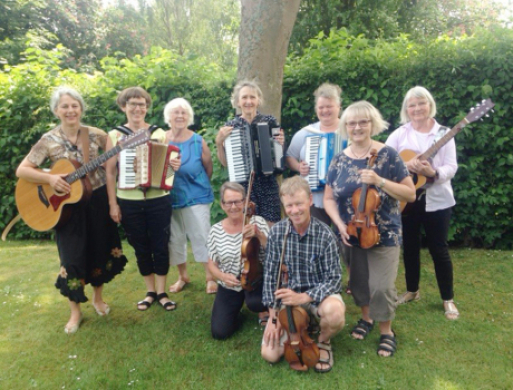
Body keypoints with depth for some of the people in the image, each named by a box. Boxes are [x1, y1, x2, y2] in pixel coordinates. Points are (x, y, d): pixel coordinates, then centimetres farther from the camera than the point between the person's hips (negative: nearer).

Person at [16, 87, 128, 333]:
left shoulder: (97, 135, -4)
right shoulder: (48, 141, -6)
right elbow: (21, 170, -7)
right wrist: (50, 179, -21)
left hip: (97, 202, 1)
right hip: (67, 206, -1)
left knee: (99, 251, 12)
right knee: (72, 258, 2)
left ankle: (98, 298, 35)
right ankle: (75, 311, 22)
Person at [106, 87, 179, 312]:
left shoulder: (159, 133, 4)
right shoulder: (115, 135, 2)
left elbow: (169, 162, 9)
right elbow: (110, 172, 1)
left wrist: (175, 166, -16)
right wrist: (113, 204, -3)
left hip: (158, 200, 0)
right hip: (129, 202, 0)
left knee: (160, 247, 5)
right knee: (141, 248, 11)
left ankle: (162, 293, 20)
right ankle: (150, 292, 27)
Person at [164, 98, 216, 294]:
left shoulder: (198, 141, -7)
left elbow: (209, 168, 2)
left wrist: (197, 184, 9)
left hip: (196, 197, -2)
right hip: (169, 199, 3)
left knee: (201, 237, 0)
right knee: (175, 239, 11)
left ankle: (211, 277, 15)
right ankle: (182, 276, 29)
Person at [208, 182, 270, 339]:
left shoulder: (257, 222, -10)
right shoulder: (215, 231, -5)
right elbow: (212, 264, 2)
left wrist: (259, 235, -32)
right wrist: (222, 276, -19)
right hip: (229, 287, 2)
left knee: (254, 302, -35)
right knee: (220, 332, -5)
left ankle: (264, 311, 4)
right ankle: (237, 304, 26)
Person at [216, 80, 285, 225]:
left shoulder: (270, 121, 2)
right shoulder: (230, 126, 3)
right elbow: (225, 163, 4)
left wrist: (281, 144, -9)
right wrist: (219, 142, -9)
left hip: (267, 185, 0)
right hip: (241, 187, 0)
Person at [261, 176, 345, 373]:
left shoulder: (325, 236, -18)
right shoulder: (276, 232, -10)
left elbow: (334, 279, -15)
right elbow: (270, 275, -4)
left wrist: (304, 297, -29)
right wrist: (274, 315, -8)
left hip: (318, 294, -2)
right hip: (287, 296, 2)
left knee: (334, 312, -38)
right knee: (270, 354, -9)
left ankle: (323, 341, 0)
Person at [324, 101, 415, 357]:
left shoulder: (388, 155, -10)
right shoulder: (339, 160, 0)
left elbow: (410, 194, -9)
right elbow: (329, 198, 4)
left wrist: (380, 181, -24)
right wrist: (339, 224, -13)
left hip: (384, 234, -3)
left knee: (381, 286, -6)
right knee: (358, 281, 15)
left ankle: (386, 330, 21)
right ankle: (366, 317, 43)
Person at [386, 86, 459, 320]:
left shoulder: (443, 134, -1)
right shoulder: (399, 134, 2)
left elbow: (451, 167, -8)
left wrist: (434, 173, -28)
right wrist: (404, 165, -23)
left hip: (436, 200, -2)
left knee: (439, 249, 3)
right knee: (410, 246, 13)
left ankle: (448, 299, 20)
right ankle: (412, 290, 32)